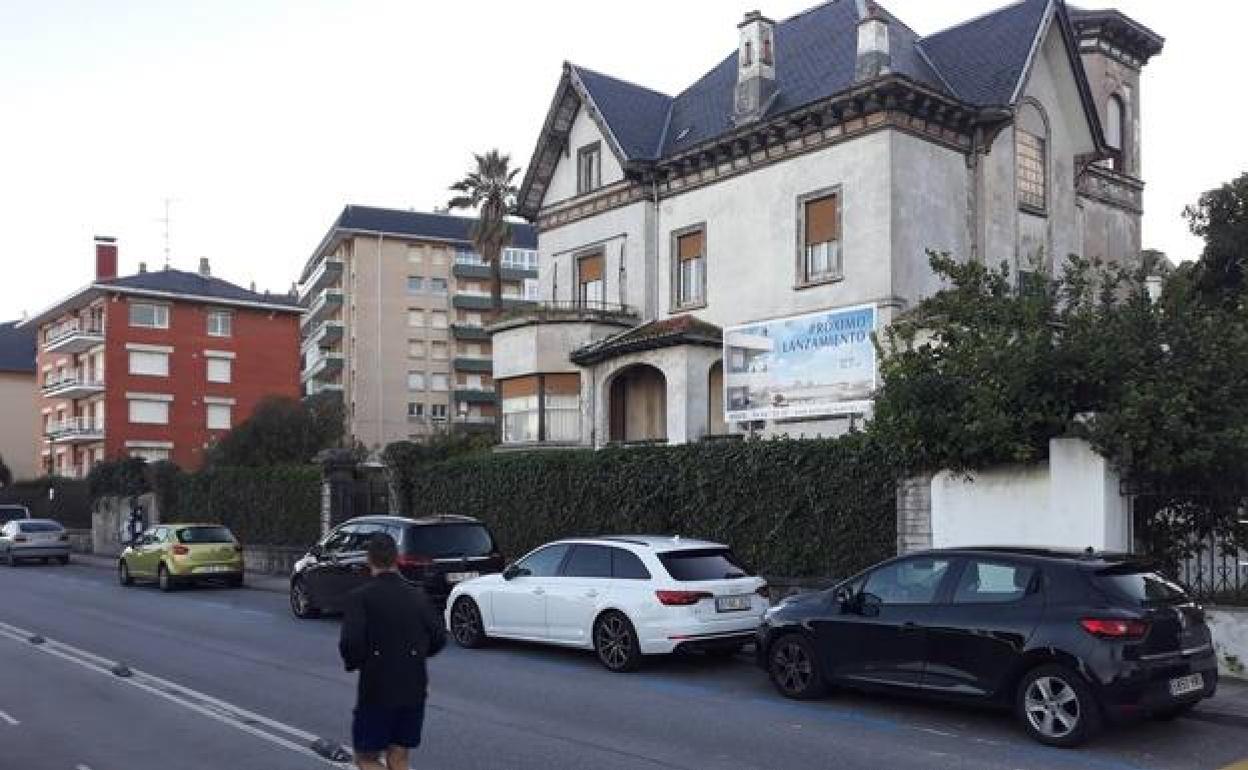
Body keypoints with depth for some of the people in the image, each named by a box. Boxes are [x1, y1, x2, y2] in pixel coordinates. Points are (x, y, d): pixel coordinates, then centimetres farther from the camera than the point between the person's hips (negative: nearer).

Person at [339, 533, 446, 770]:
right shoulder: (417, 595, 2)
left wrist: (352, 662, 0)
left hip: (376, 690, -4)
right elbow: (439, 637, 3)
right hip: (413, 689, 4)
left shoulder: (360, 597, -10)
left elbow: (350, 642, -20)